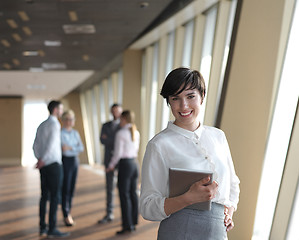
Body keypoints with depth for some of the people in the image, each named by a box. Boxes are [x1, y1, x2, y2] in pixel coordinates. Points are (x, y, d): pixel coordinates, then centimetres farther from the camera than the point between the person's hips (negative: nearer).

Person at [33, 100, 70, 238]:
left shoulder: (41, 125, 16)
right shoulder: (54, 124, -10)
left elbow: (35, 146, 14)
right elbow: (51, 143, -20)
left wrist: (39, 159, 8)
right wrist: (42, 160, -15)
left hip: (44, 166, 8)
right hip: (54, 164, -8)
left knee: (44, 196, 12)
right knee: (55, 196, -4)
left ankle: (42, 227, 17)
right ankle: (52, 229, -2)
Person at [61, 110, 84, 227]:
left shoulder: (75, 133, 9)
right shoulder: (59, 133, -8)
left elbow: (81, 148, -1)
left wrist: (70, 148, -17)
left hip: (75, 160, 6)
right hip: (65, 161, -6)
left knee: (72, 188, 10)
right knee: (65, 188, -4)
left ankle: (68, 213, 22)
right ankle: (66, 216, 4)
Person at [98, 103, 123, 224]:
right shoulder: (105, 126, 11)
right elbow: (102, 140, -5)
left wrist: (108, 139, -11)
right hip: (109, 160, 2)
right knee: (109, 188, 5)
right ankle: (109, 214, 11)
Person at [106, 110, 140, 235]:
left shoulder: (121, 133, -11)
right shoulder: (136, 133, 9)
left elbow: (118, 153, -12)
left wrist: (111, 165, 1)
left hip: (125, 164, -7)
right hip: (134, 163, 7)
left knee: (124, 195, -2)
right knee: (133, 193, 12)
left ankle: (127, 225, 0)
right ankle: (133, 221, 20)